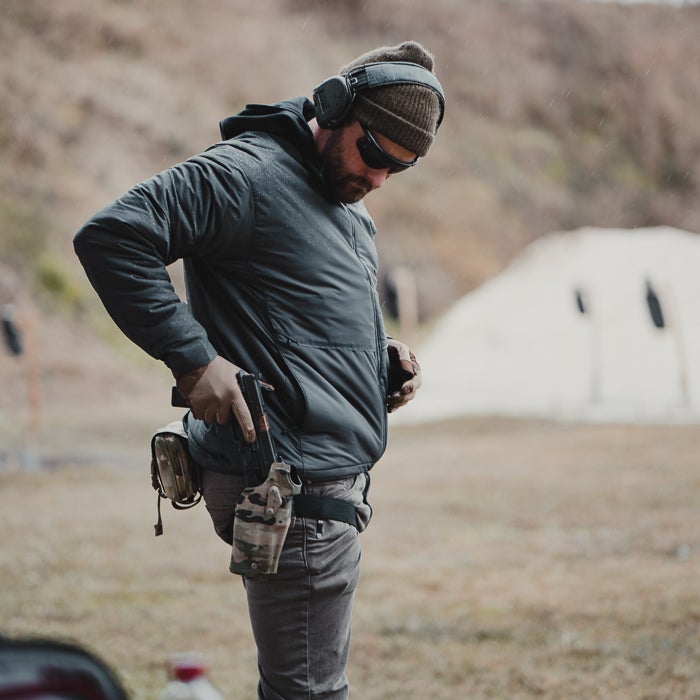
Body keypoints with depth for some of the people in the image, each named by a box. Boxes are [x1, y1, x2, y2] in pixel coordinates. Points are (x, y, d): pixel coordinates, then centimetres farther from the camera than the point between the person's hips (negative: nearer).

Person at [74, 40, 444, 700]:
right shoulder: (249, 173, -12)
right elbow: (110, 236, -21)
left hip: (335, 482, 10)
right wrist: (193, 357, -24)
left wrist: (381, 356, 10)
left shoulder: (351, 211, 19)